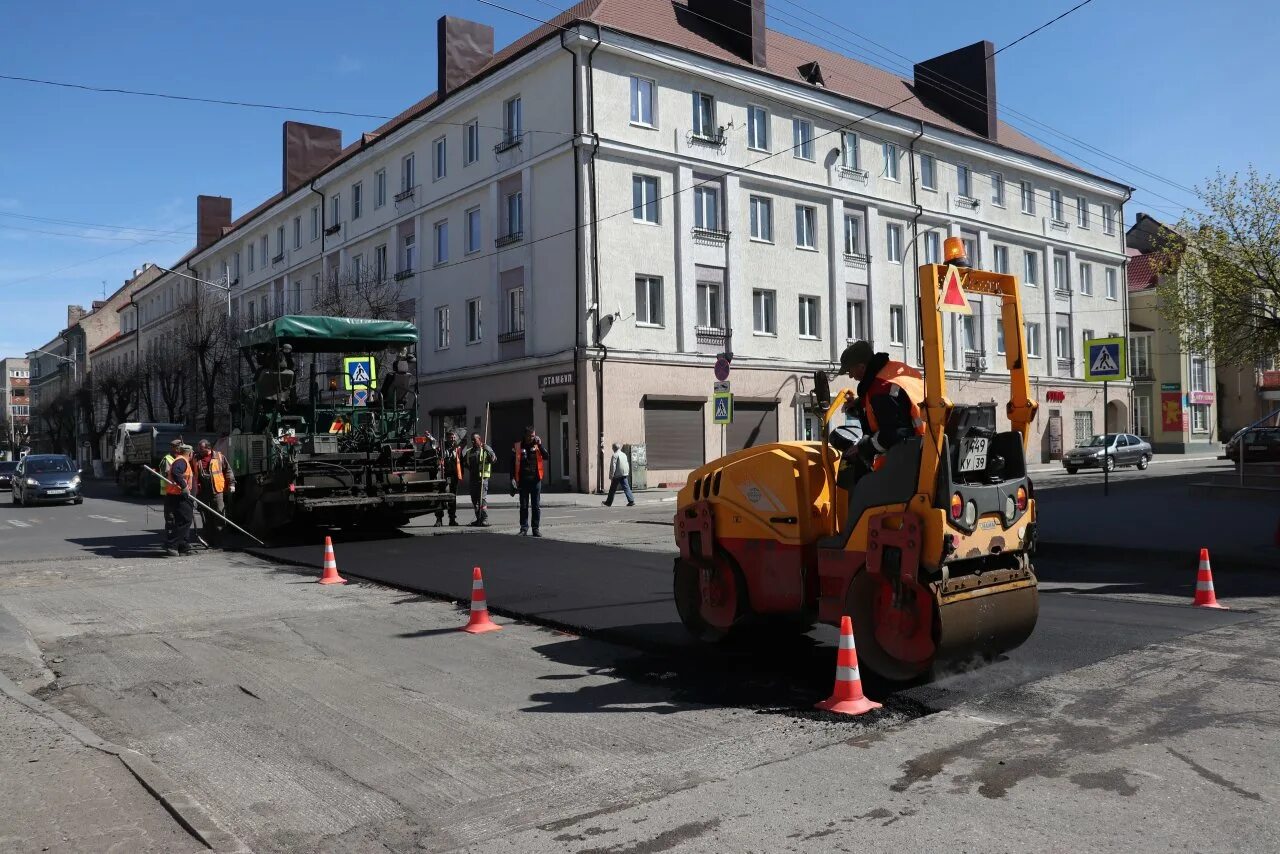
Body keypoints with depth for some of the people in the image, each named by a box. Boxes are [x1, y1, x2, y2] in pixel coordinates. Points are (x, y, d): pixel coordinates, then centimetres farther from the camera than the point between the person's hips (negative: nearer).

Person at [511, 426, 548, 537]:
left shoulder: (537, 445, 5)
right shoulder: (517, 446, 1)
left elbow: (545, 457, -9)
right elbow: (512, 464, 2)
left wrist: (540, 444, -17)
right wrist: (513, 478, -6)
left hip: (536, 479, 1)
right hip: (523, 480, -1)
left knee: (536, 506, 3)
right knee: (524, 506, 5)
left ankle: (536, 528, 9)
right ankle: (524, 528, 11)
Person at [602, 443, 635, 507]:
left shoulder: (615, 455, -11)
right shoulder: (624, 454, 13)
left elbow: (613, 466, -15)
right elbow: (628, 465, 18)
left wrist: (611, 476, -13)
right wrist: (627, 473, 23)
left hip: (617, 475, -6)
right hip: (625, 475, 6)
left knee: (612, 489, 6)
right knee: (626, 488, 2)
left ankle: (609, 502, 16)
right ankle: (631, 501, -9)